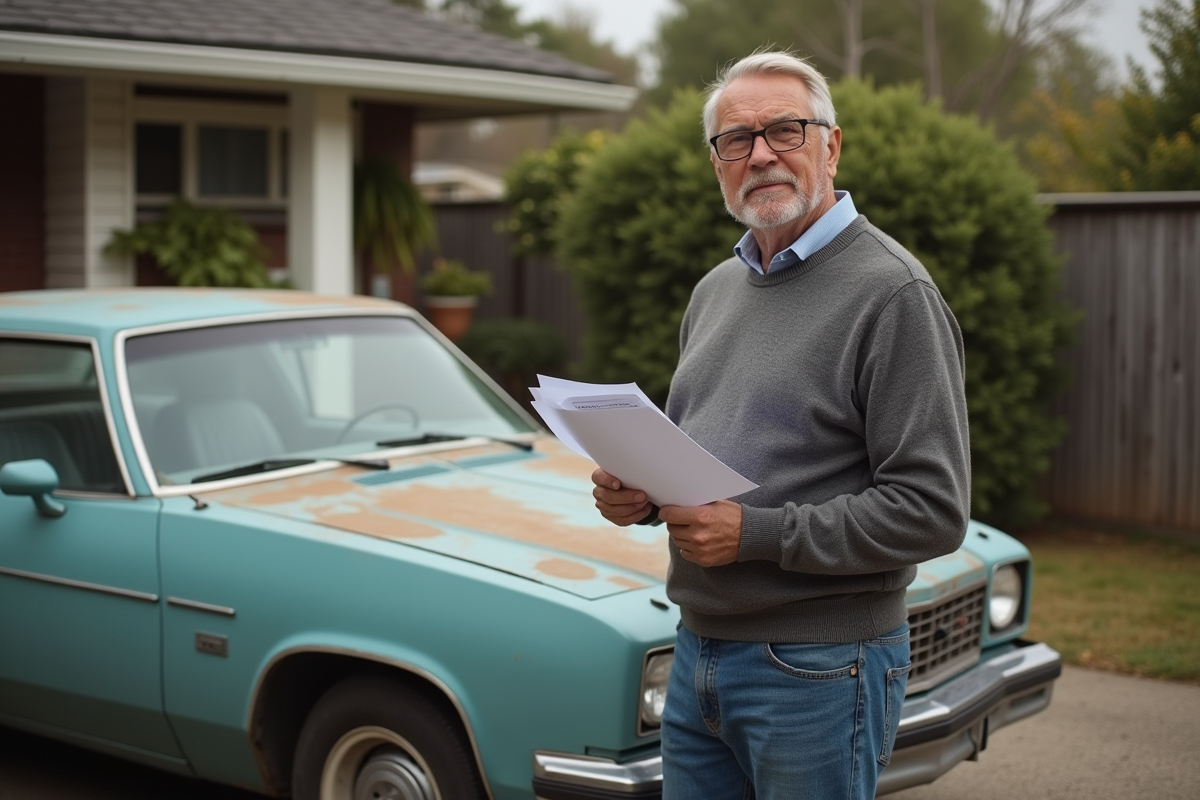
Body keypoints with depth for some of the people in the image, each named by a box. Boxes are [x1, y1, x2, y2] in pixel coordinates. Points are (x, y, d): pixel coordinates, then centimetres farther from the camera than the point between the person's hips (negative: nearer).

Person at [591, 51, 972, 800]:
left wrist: (757, 533, -22)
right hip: (699, 654, 7)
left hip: (820, 671, -7)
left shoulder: (893, 294, -13)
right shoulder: (716, 289, 13)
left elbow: (932, 511, -18)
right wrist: (639, 490, 1)